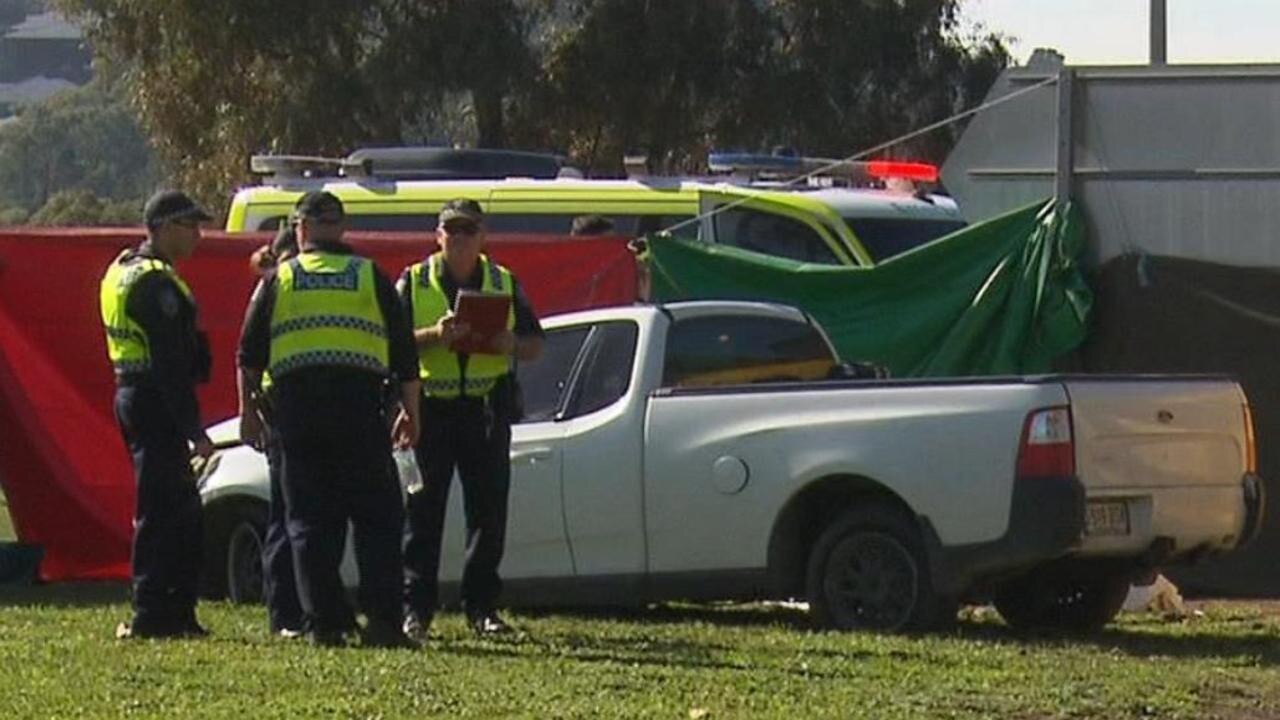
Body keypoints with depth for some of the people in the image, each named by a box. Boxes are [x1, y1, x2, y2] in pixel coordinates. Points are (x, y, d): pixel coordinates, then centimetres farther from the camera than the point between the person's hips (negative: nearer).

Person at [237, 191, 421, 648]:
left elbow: (249, 356, 10)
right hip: (359, 403, -1)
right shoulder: (370, 277, 11)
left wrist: (248, 412, 19)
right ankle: (382, 621, -8)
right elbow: (404, 353, 11)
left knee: (310, 520, 5)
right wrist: (410, 413, 19)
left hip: (297, 403, 1)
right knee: (377, 517, 2)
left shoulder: (279, 280, 11)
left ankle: (323, 622, 0)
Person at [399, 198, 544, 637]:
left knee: (489, 510, 2)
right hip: (429, 407, -2)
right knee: (423, 508, -3)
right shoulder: (414, 283, 6)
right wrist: (434, 335, -21)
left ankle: (482, 607, 9)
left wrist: (512, 344, -9)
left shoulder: (504, 284, 12)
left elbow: (535, 345, 14)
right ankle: (416, 608, -1)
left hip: (486, 408, 2)